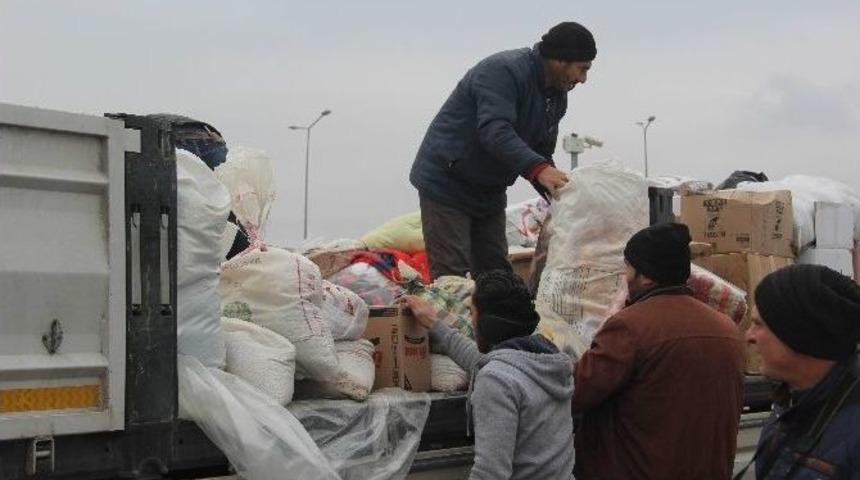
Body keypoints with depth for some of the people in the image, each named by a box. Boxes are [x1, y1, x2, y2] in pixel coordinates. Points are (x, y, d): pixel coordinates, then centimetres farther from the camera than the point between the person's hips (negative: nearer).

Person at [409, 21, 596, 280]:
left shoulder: (557, 97, 7)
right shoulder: (503, 71, -22)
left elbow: (541, 153, 10)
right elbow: (494, 130, -36)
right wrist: (538, 168, -48)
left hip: (491, 191, 9)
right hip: (446, 184, -9)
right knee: (452, 275, -12)